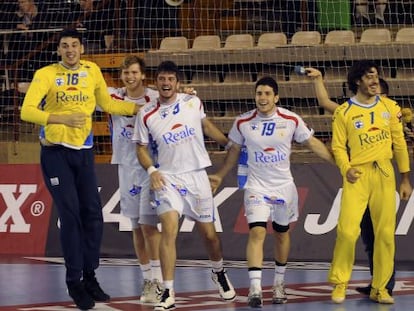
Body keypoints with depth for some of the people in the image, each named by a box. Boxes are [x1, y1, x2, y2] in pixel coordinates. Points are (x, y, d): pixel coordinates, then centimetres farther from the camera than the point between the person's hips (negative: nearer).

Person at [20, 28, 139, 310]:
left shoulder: (92, 71, 6)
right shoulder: (46, 75, -8)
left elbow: (107, 104, 19)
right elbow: (27, 111, -19)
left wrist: (141, 107, 15)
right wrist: (63, 119, -30)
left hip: (84, 151, 4)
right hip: (56, 152, -4)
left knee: (93, 214, 3)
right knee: (70, 215, -6)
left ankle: (89, 276, 17)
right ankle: (74, 281, 6)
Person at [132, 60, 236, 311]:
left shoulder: (193, 102, 1)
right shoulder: (147, 115, -3)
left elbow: (207, 126, 19)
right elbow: (142, 147, 7)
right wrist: (151, 170, -10)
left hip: (197, 175, 2)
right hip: (168, 178, -2)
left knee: (209, 233, 8)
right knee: (169, 229, -19)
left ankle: (219, 272, 40)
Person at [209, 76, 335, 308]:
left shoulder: (291, 120, -8)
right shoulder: (243, 123, -6)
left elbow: (313, 143, 2)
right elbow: (235, 151, 10)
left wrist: (339, 162, -1)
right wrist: (221, 176, 17)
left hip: (284, 186, 1)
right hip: (257, 186, -1)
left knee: (282, 234, 14)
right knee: (257, 232, -17)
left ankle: (279, 284, 32)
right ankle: (255, 289, -21)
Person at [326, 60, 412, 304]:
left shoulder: (389, 107, 7)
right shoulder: (344, 112, 0)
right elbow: (338, 146, 1)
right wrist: (346, 169, -18)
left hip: (384, 174, 3)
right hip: (357, 176, -3)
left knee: (386, 233, 0)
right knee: (347, 231, -13)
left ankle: (380, 288, 11)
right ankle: (340, 283, 4)